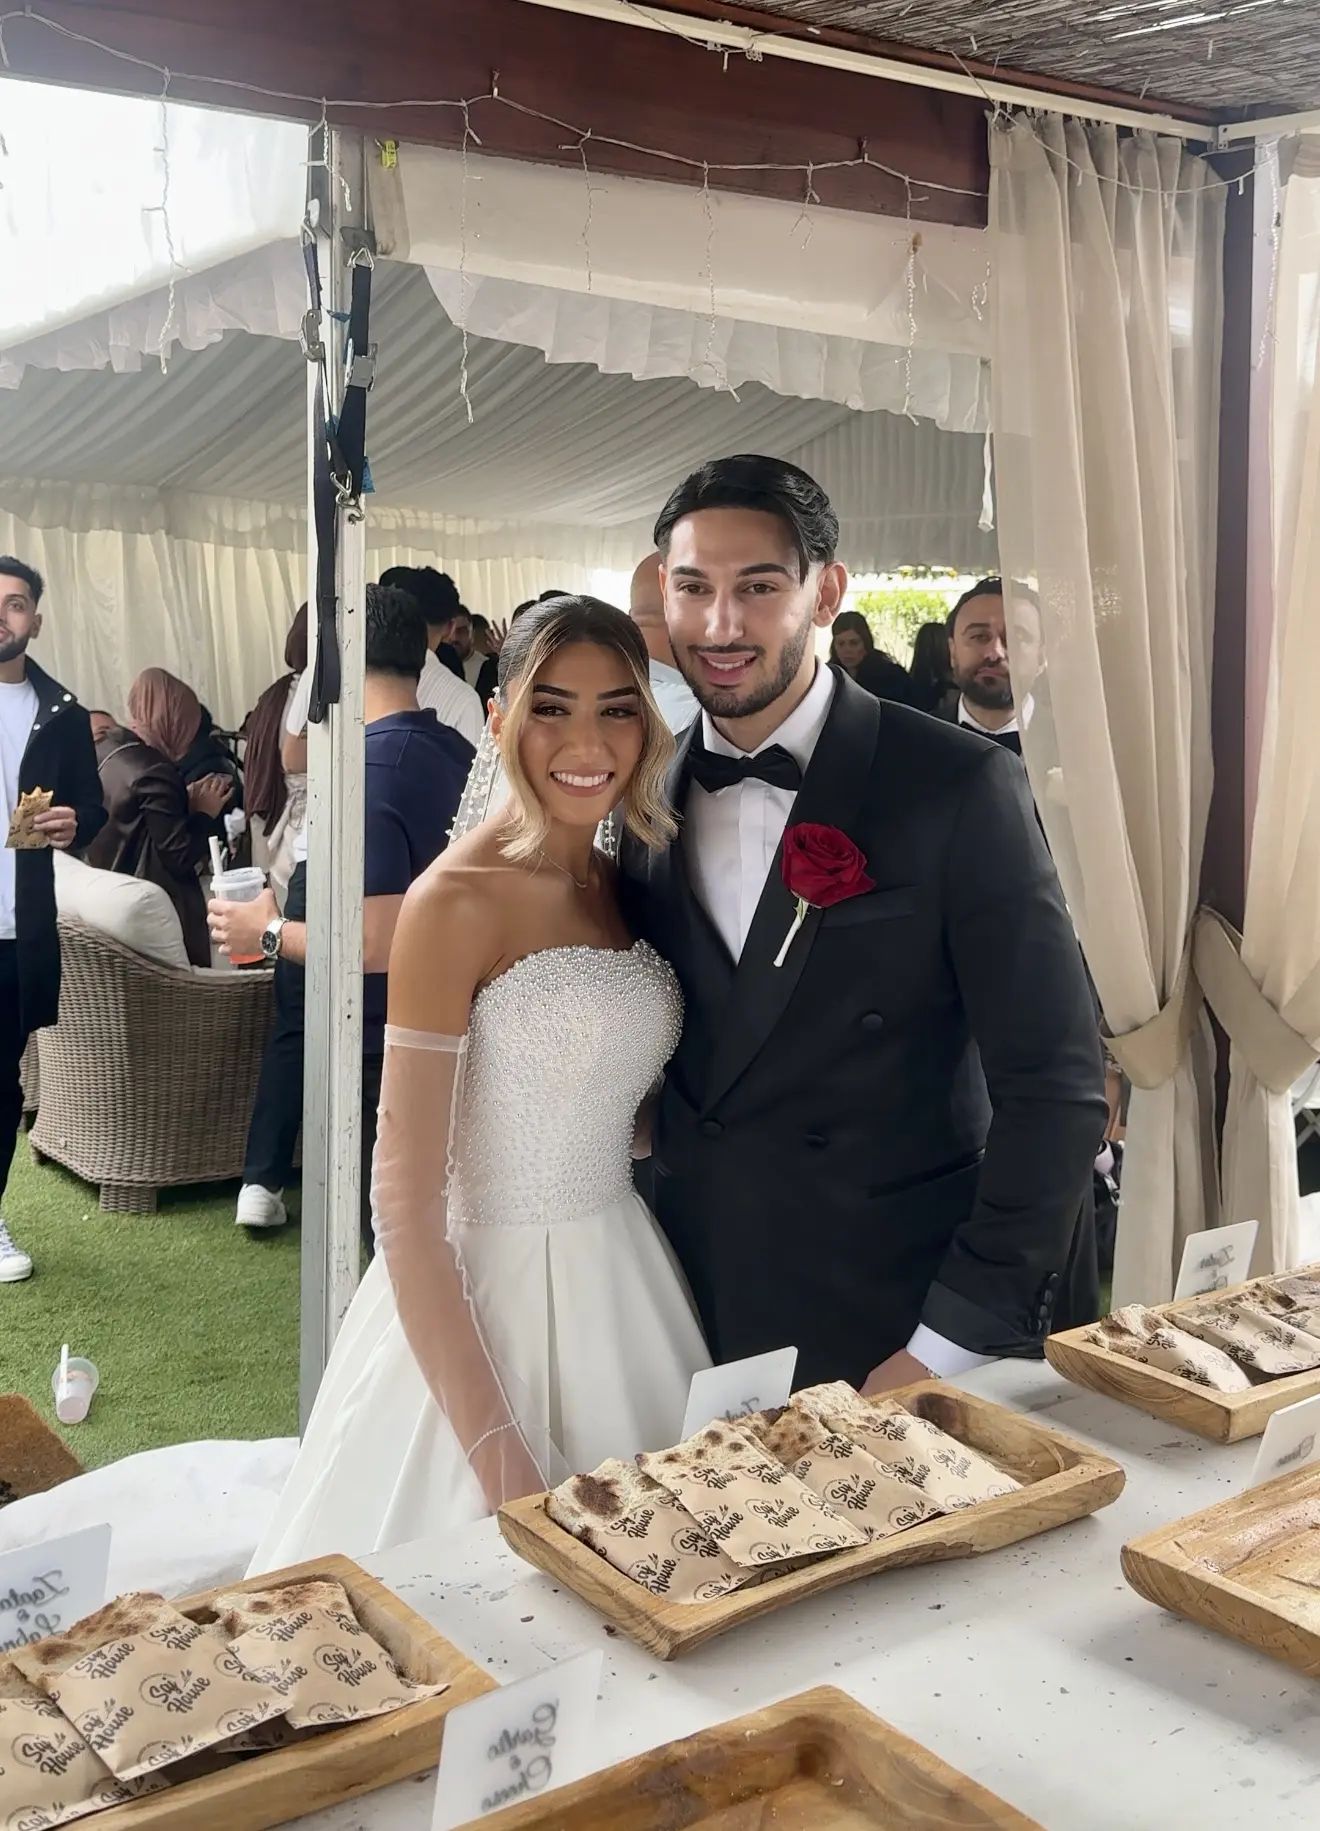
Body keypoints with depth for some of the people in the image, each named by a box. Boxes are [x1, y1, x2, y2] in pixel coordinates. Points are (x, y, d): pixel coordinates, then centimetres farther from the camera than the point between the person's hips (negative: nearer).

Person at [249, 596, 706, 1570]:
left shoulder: (623, 884, 5)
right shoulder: (456, 901, -16)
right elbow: (407, 1204, -17)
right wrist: (497, 1452, -18)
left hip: (622, 1283, 7)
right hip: (482, 1296, -7)